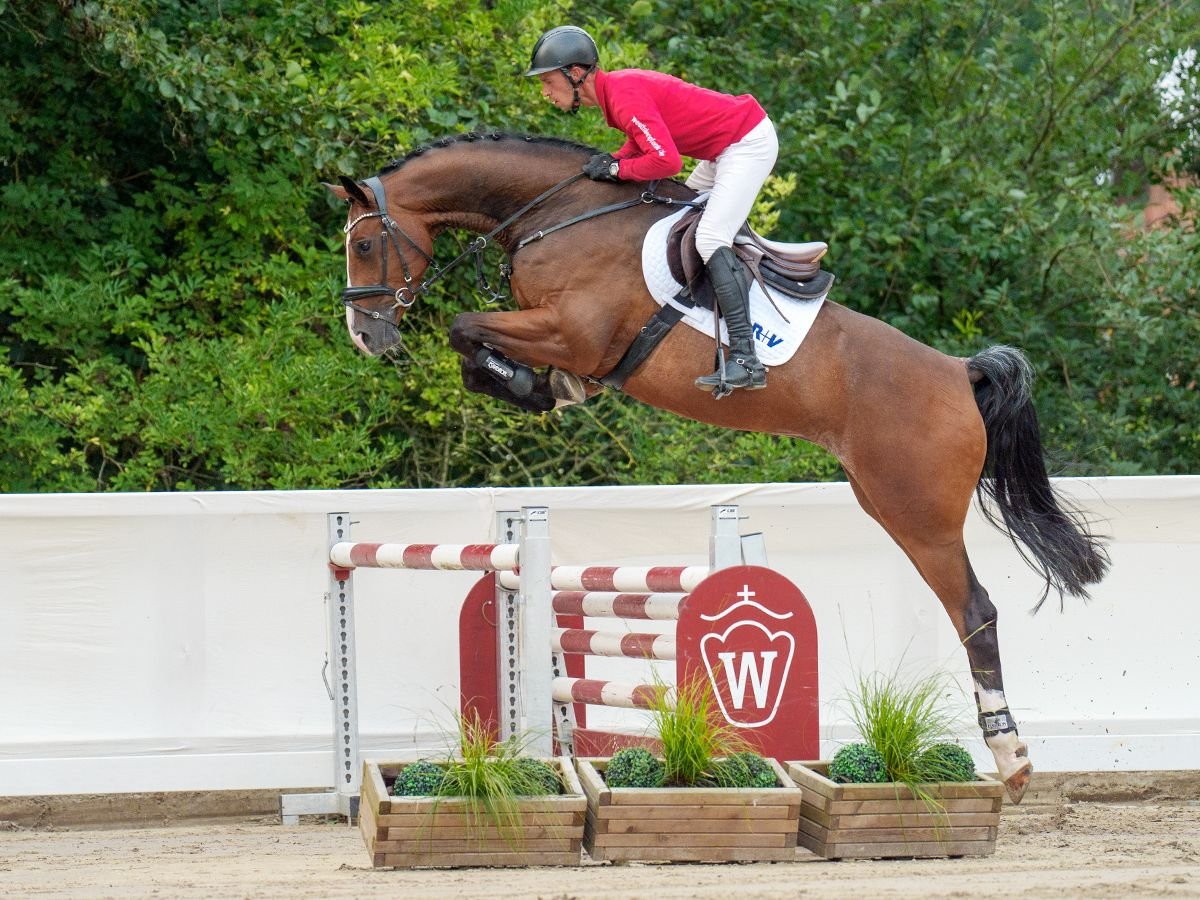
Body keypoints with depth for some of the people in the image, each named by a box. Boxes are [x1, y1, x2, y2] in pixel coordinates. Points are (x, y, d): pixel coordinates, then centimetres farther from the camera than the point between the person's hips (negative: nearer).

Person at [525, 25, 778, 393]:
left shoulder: (624, 96, -25)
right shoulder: (615, 88, 5)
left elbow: (667, 162, -31)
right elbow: (643, 141, 16)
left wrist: (617, 169, -17)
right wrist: (608, 162, -1)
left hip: (749, 144, -11)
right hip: (726, 145, 11)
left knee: (710, 240, -19)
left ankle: (746, 360, -24)